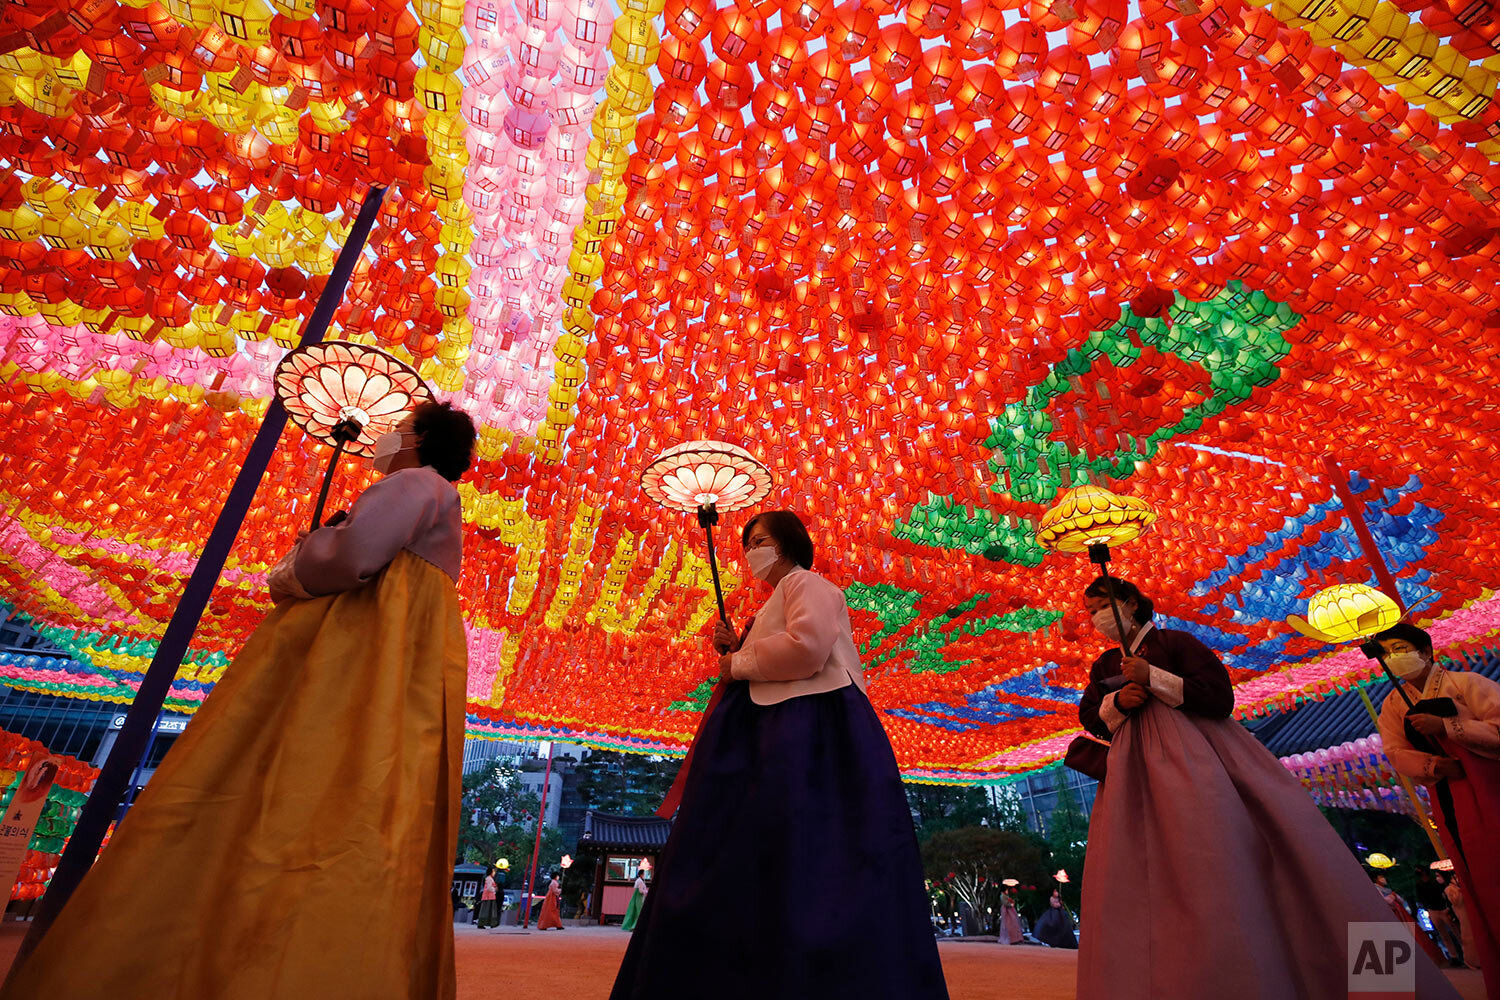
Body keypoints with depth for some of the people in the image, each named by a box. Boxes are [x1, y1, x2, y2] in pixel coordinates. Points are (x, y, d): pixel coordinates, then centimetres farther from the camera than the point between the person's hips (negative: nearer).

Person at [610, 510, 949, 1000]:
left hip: (810, 729, -10)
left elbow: (806, 647, -21)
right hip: (779, 733, 11)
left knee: (800, 862, -15)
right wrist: (738, 650, 10)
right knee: (765, 865, 6)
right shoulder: (777, 602, 28)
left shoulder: (806, 583, -1)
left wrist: (739, 663, -9)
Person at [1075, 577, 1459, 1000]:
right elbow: (1089, 716, 13)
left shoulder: (1173, 642, 3)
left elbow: (1220, 695, -6)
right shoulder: (1104, 667, 19)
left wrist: (1153, 678, -13)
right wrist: (1117, 701, -7)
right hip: (1135, 775, 5)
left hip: (1193, 758, -4)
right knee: (1137, 881, -5)